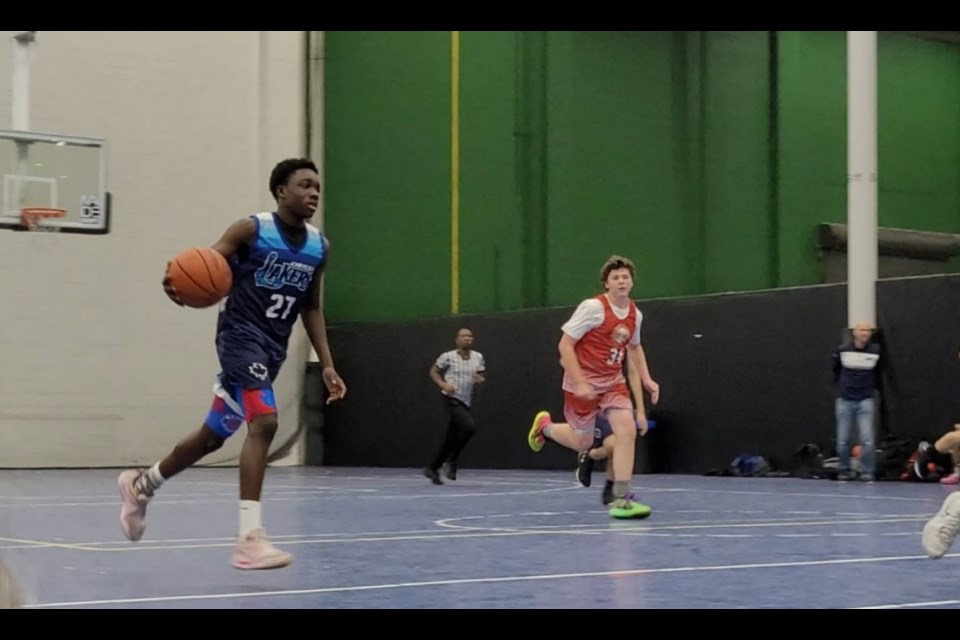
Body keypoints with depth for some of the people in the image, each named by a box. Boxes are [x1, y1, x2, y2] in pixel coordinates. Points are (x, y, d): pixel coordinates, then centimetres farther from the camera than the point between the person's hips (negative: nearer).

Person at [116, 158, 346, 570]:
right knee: (264, 422, -26)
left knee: (213, 436, 16)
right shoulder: (250, 230, -9)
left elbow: (311, 309, 17)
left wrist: (327, 365, 9)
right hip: (241, 333, -7)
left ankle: (140, 485, 40)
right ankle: (250, 538, -27)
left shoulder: (319, 247, 8)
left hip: (273, 347, 7)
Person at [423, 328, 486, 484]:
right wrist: (443, 384, -13)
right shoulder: (448, 356, -5)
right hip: (452, 400, -6)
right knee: (470, 427, -24)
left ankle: (432, 469, 22)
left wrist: (480, 379, -12)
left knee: (451, 439, 8)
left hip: (466, 402, 6)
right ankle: (451, 461, -9)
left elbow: (483, 377, 12)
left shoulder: (478, 357, 7)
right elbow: (433, 371, 3)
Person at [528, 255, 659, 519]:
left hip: (613, 382, 5)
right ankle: (544, 425, 38)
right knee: (582, 442, 5)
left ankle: (620, 500, -12)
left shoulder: (635, 314, 1)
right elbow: (565, 344, -17)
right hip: (584, 383, -5)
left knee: (627, 430, -15)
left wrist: (646, 379, 11)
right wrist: (579, 383, -23)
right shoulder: (593, 307, -19)